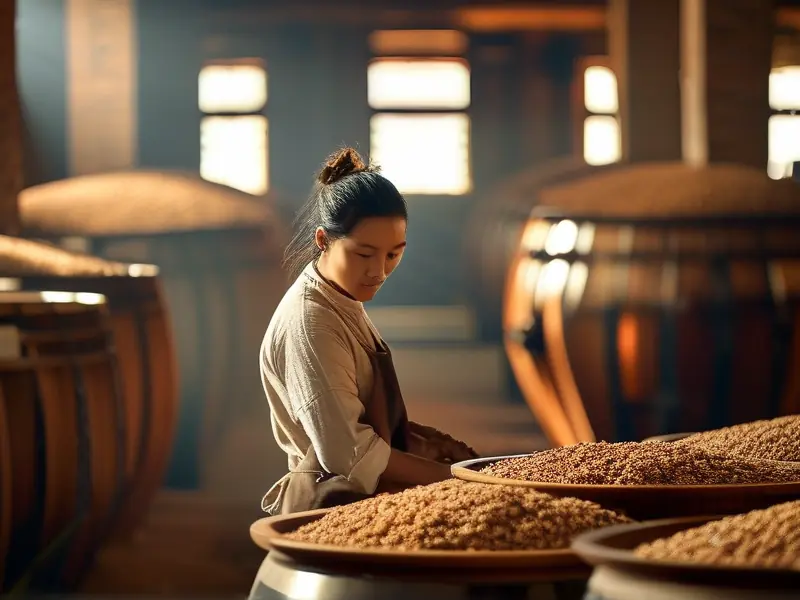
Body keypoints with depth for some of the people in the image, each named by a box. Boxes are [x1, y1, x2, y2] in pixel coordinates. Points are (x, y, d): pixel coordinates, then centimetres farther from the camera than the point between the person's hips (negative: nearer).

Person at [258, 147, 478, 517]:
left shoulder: (345, 307, 13)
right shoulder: (308, 322, -17)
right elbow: (349, 454, -22)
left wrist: (434, 442, 5)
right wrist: (447, 476, -18)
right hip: (334, 505, -9)